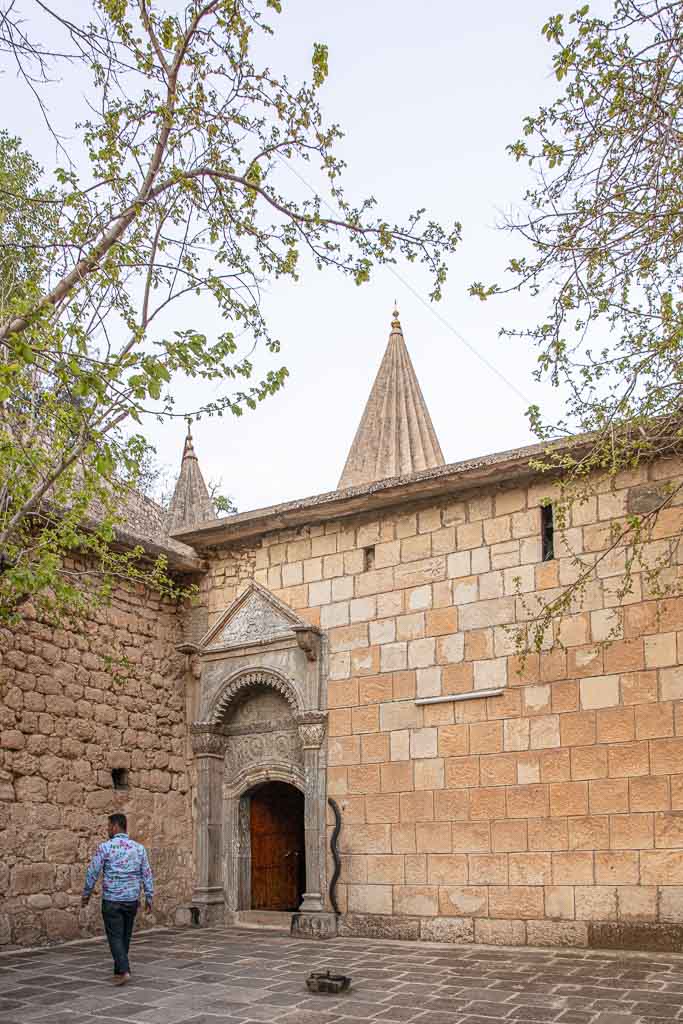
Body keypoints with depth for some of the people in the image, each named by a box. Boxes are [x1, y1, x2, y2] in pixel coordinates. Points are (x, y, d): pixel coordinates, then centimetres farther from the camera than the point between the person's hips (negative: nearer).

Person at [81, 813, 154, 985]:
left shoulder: (105, 847, -9)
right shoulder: (139, 848, 2)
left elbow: (92, 872, -5)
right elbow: (147, 874, 3)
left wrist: (86, 894, 8)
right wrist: (149, 897, 10)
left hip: (111, 900, -4)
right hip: (132, 900, 4)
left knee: (115, 937, 1)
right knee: (125, 937, 16)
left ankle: (124, 971, -13)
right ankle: (118, 970, 24)